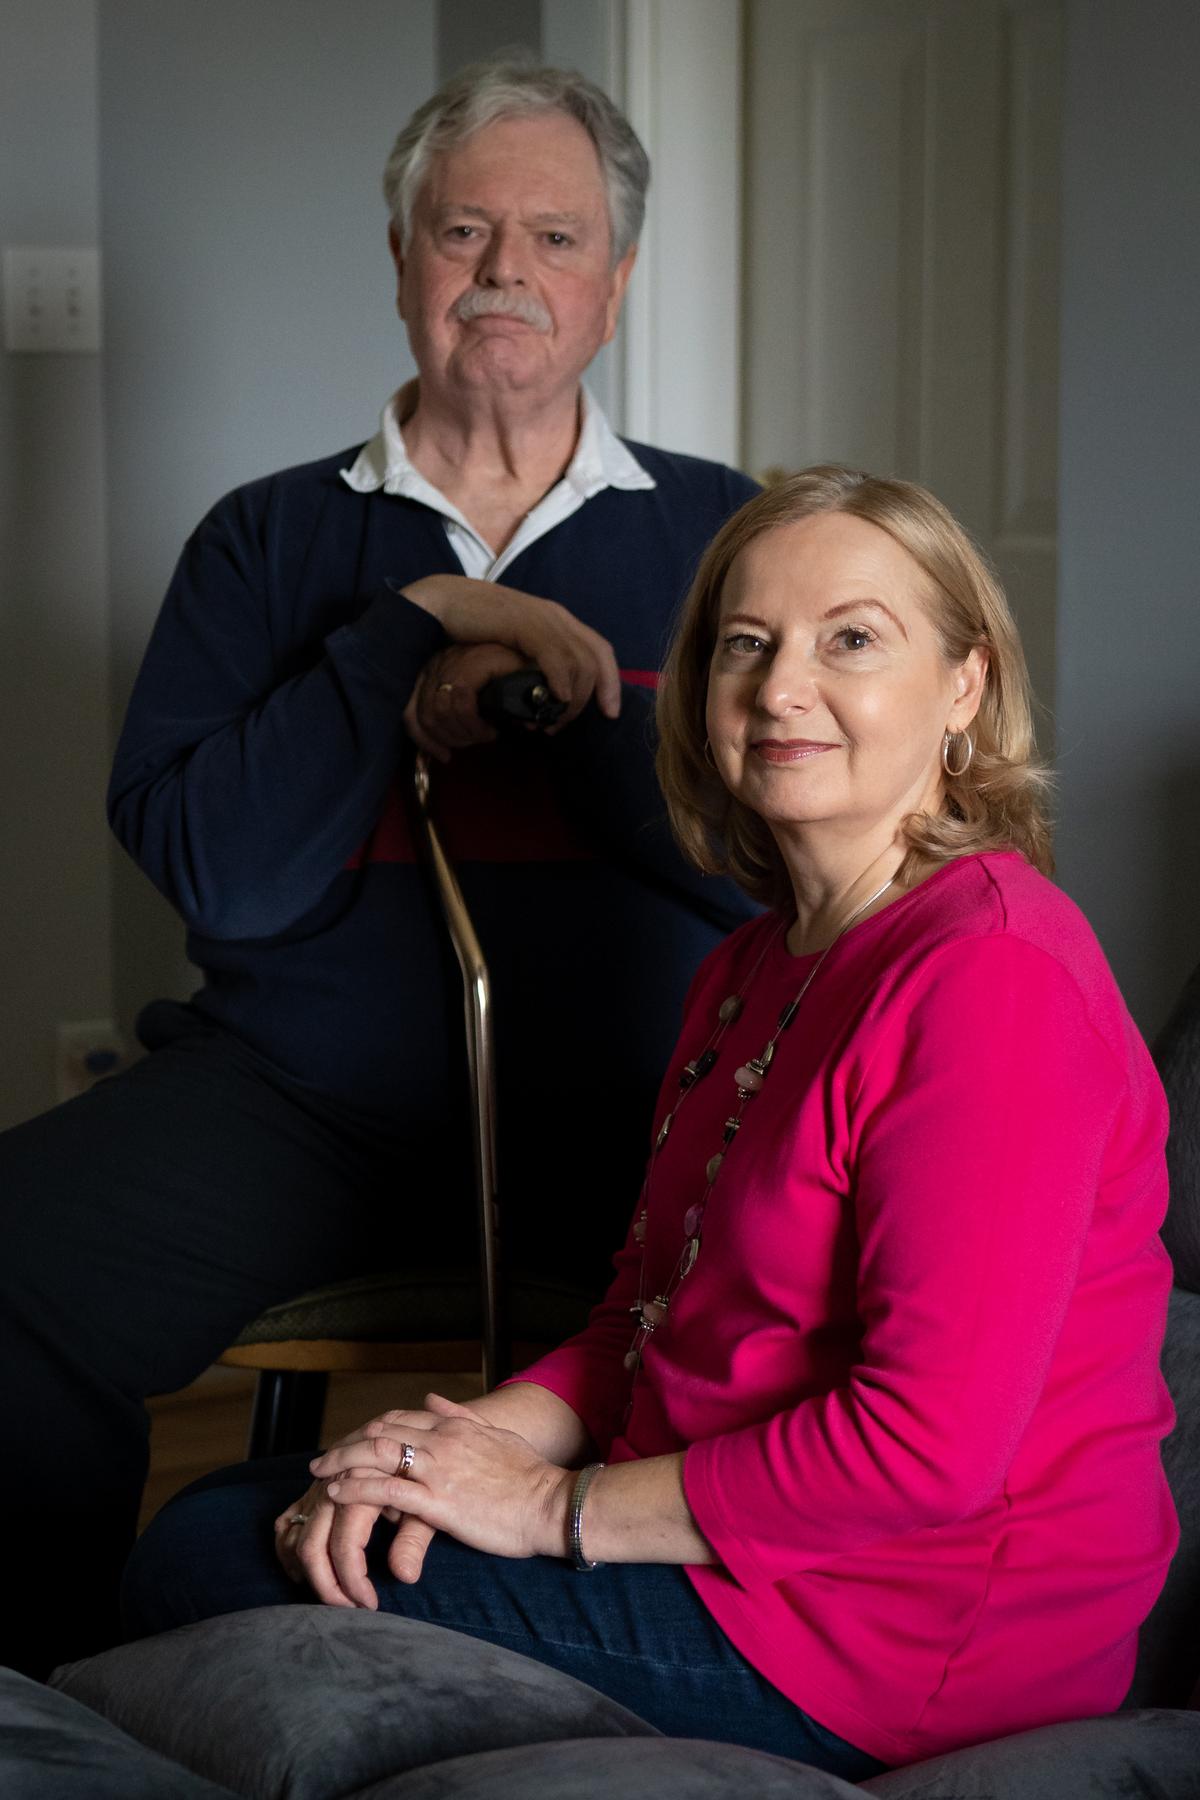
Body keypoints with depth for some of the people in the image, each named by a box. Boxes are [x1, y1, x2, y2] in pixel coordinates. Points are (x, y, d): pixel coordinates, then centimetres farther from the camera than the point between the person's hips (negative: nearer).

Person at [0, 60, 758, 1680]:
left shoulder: (717, 532, 13)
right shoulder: (271, 539, 13)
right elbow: (216, 873, -3)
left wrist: (552, 695, -8)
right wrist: (417, 627, -8)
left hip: (632, 1111, 0)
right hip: (307, 1091, 0)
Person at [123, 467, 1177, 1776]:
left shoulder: (993, 977, -21)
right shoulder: (757, 965, 12)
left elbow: (929, 1445, -25)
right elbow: (650, 1312, 13)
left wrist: (559, 1507, -16)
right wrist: (481, 1439, -7)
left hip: (896, 1638, -9)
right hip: (722, 1530, 9)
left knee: (209, 1576, -6)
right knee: (208, 1525, 8)